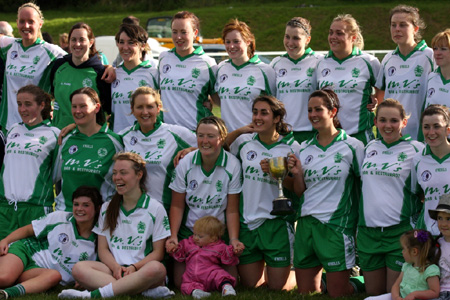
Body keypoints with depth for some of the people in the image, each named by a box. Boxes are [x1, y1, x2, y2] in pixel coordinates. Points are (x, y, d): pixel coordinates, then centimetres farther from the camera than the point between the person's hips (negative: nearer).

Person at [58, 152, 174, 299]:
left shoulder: (155, 209, 7)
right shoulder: (106, 208, 19)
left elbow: (158, 252, 2)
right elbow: (103, 248, 13)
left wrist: (134, 267, -15)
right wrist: (115, 267, -10)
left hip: (141, 269, -3)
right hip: (113, 269, 3)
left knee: (156, 268, -39)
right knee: (79, 269, -28)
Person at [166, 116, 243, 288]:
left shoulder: (232, 166, -11)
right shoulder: (185, 164, -8)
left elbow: (232, 210, -8)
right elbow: (177, 206, -2)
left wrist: (234, 239, -20)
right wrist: (173, 236, -14)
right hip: (188, 231, 1)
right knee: (180, 282, -8)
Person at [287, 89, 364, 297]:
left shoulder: (352, 147, -4)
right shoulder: (305, 149, 10)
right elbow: (300, 192, 14)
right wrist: (297, 174, -6)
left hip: (337, 225, -5)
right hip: (306, 223, 5)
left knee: (337, 293, -2)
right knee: (305, 292, 10)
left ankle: (361, 282, 27)